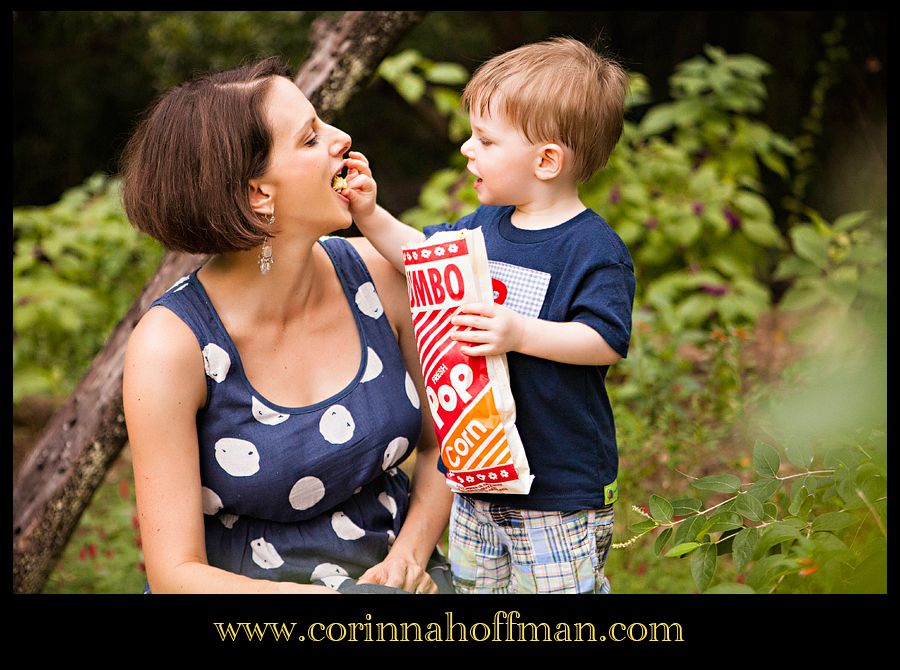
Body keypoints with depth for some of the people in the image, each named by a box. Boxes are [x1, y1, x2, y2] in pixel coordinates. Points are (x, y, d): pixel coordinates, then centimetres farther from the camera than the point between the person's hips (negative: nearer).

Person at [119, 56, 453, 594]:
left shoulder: (379, 274, -4)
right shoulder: (172, 343, -16)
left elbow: (442, 444, 8)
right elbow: (177, 573, -15)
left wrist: (408, 560, -10)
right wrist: (331, 601, -27)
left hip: (387, 570, 5)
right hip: (245, 584, -5)